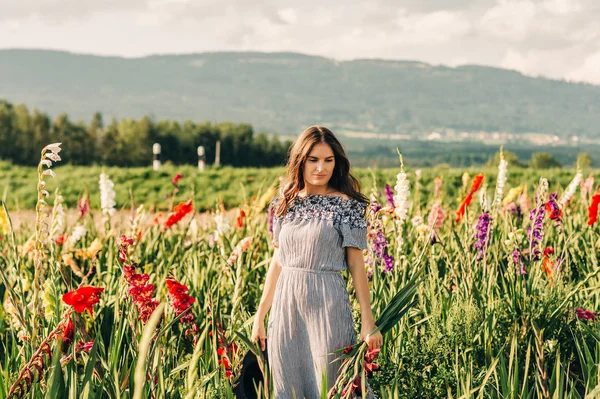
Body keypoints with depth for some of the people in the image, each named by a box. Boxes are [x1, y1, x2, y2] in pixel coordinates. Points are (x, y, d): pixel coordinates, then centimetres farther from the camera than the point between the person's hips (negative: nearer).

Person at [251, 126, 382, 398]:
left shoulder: (346, 205, -4)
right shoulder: (286, 203, 8)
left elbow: (356, 263, -5)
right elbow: (278, 261, 12)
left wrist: (368, 322, -9)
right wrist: (260, 315, 11)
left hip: (326, 306, -4)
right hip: (286, 305, 4)